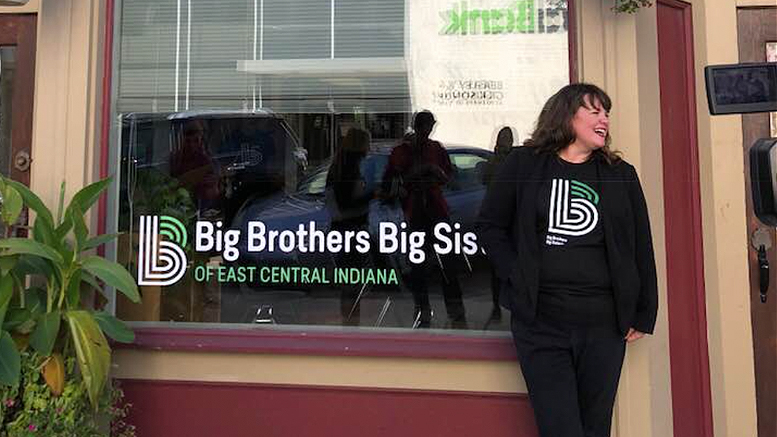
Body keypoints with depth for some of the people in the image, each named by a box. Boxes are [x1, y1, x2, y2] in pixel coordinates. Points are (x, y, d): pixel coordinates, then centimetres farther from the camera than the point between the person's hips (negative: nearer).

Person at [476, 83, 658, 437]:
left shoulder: (621, 175, 10)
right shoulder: (524, 163, 3)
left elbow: (641, 246, 10)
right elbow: (490, 225, 4)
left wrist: (644, 315, 8)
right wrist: (517, 278, -6)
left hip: (605, 323, 3)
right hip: (540, 321, -2)